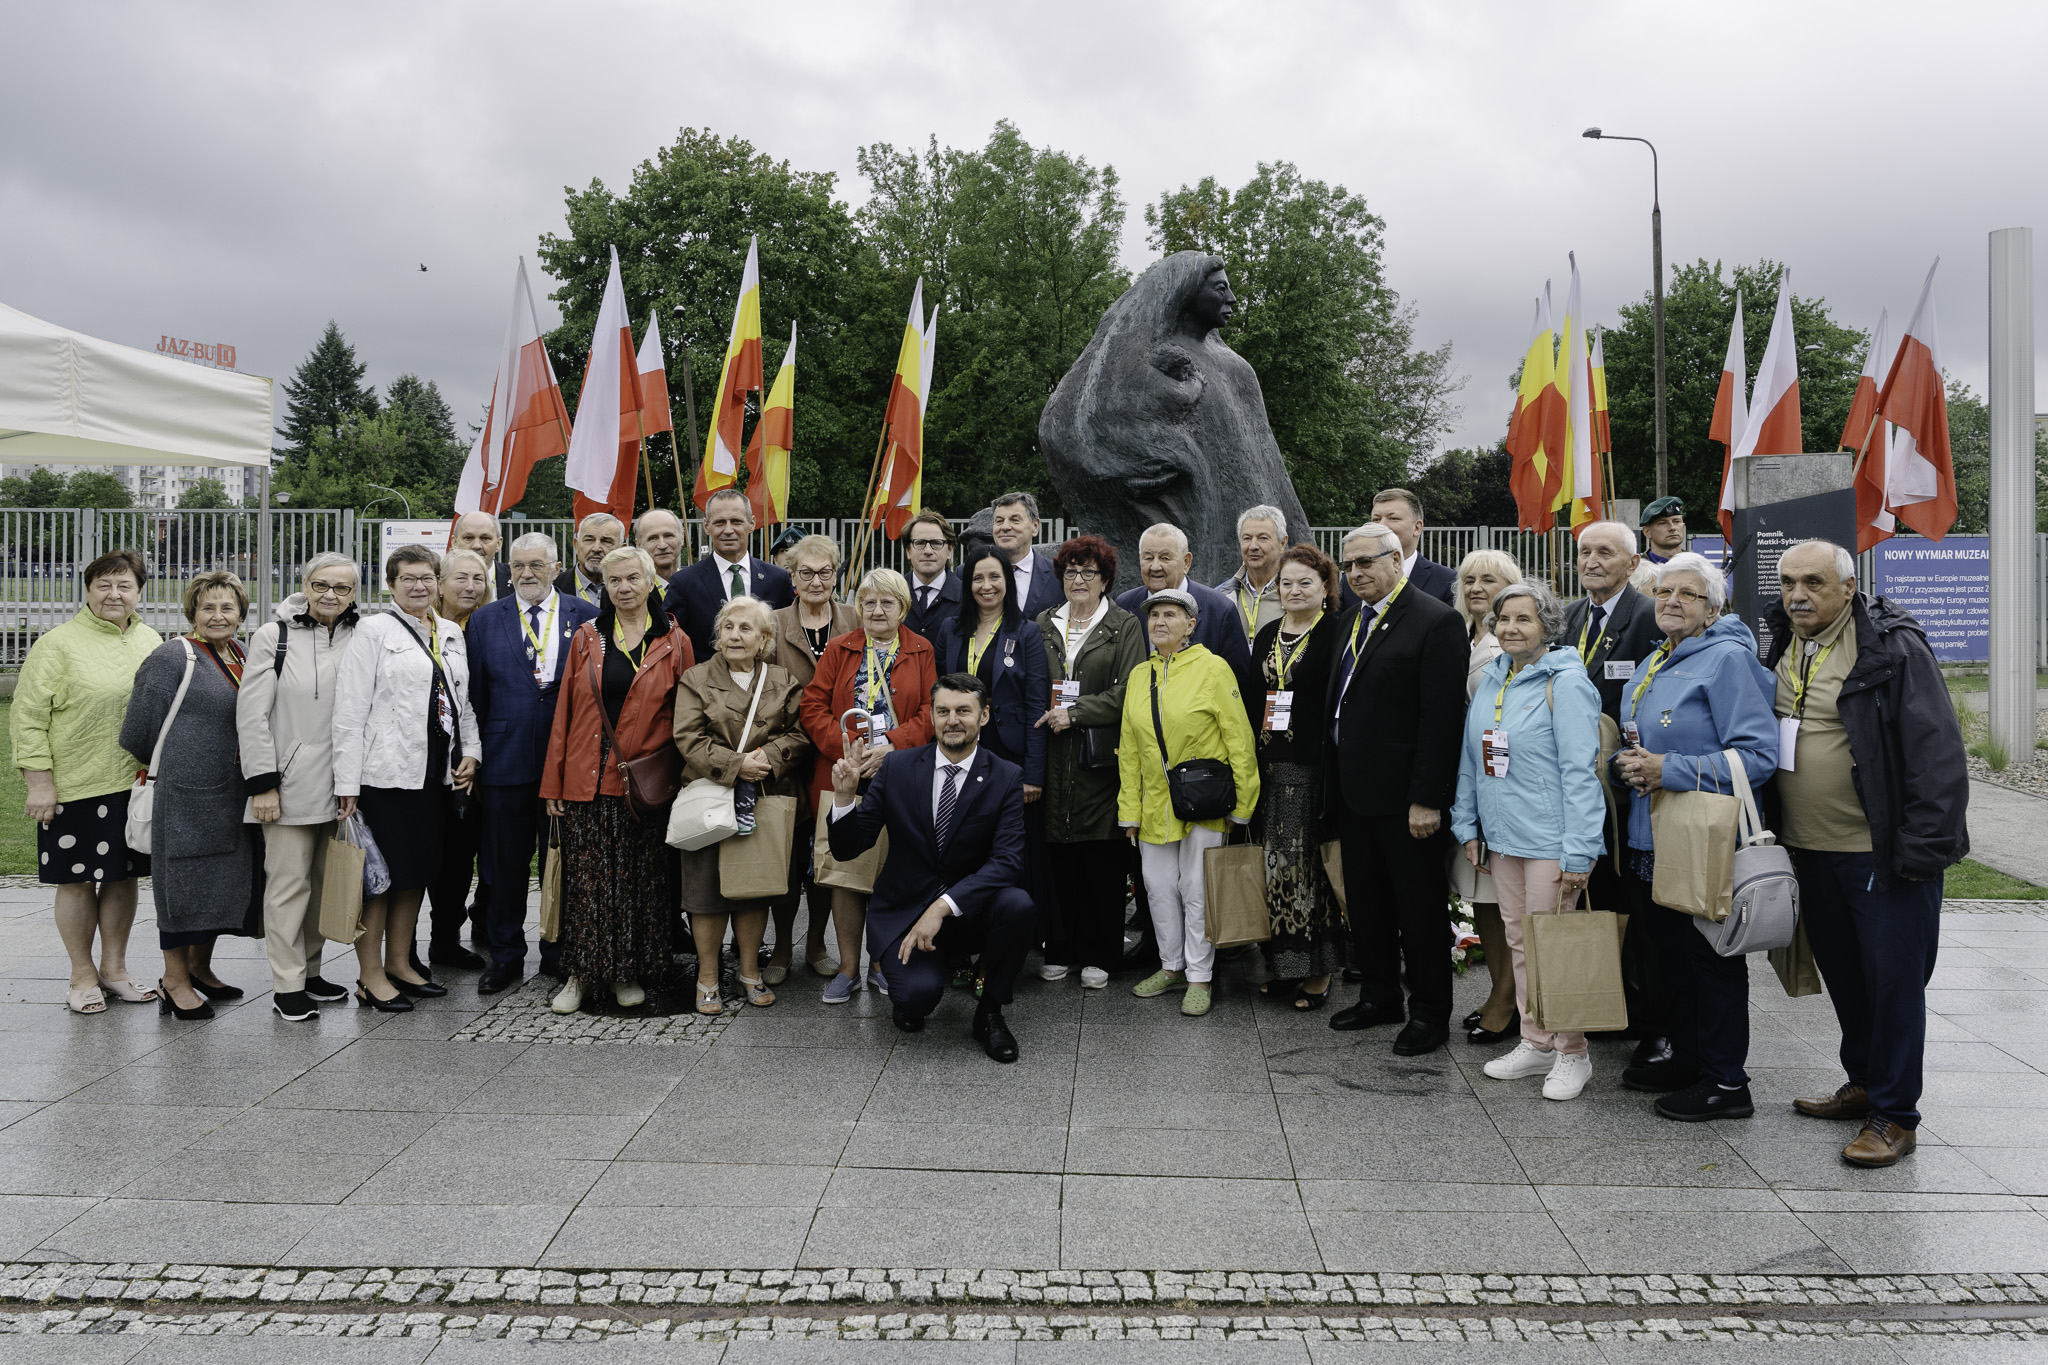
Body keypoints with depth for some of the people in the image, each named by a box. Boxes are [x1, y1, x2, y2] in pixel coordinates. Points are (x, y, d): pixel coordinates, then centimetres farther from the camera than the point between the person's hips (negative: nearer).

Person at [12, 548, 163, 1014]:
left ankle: (114, 968, 24)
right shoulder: (58, 644, -6)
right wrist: (39, 782, -11)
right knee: (77, 880, 4)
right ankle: (82, 976, 17)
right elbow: (28, 717, -7)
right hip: (77, 785, -4)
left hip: (135, 784, 5)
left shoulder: (151, 643, 11)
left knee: (123, 876, 11)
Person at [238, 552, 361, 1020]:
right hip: (292, 784, -3)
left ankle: (310, 971, 24)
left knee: (328, 881, 11)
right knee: (289, 884, 0)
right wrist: (262, 784, -9)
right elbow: (251, 716, -4)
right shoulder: (273, 637, -1)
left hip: (342, 786, 4)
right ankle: (287, 986, 6)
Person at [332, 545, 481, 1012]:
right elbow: (350, 710, -8)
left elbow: (462, 702, 20)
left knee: (418, 869, 12)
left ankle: (399, 964, 23)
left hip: (436, 773, 6)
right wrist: (347, 784, -13)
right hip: (386, 773, -6)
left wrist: (470, 752, 5)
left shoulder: (451, 634, 14)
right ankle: (370, 975, 7)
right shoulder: (374, 631, -4)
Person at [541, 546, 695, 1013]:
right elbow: (564, 712, 8)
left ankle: (628, 974, 17)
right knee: (585, 880, 1)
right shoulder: (586, 639, 8)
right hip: (586, 780, 1)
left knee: (638, 880, 4)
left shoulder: (674, 643, 3)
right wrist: (553, 782, 4)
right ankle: (580, 974, 11)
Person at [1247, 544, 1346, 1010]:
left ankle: (1318, 970, 7)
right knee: (1275, 863, 8)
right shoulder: (1266, 636, 15)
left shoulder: (1337, 634, -4)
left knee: (1311, 864, -4)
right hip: (1268, 767, 6)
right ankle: (1283, 963, 18)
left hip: (1315, 769, -6)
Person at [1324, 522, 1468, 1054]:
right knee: (1365, 902, 16)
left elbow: (1442, 717, -17)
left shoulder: (1436, 622, -13)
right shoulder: (1350, 621, 13)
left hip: (1404, 797, -8)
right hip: (1353, 791, 8)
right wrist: (1334, 783, 11)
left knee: (1419, 907, 4)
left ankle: (1429, 1012, 17)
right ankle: (1379, 996, 31)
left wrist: (1426, 799, -20)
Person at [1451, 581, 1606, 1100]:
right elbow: (1471, 757, 16)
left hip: (1549, 839, -7)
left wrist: (1577, 852, -19)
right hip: (1503, 835, 7)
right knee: (1518, 941, 14)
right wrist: (1468, 825, 13)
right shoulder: (1492, 679, 10)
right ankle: (1535, 1044, 26)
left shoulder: (1565, 681, -11)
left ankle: (1572, 1053, 13)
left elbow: (1580, 770, -15)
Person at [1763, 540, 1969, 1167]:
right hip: (1811, 850, 7)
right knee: (1842, 970, 17)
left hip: (1882, 854, -7)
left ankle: (1894, 1115, 9)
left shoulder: (1894, 649, -12)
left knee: (1893, 979, 0)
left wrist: (1922, 847, -19)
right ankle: (1863, 1082, 33)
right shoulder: (1782, 651, 9)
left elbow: (1938, 752, -15)